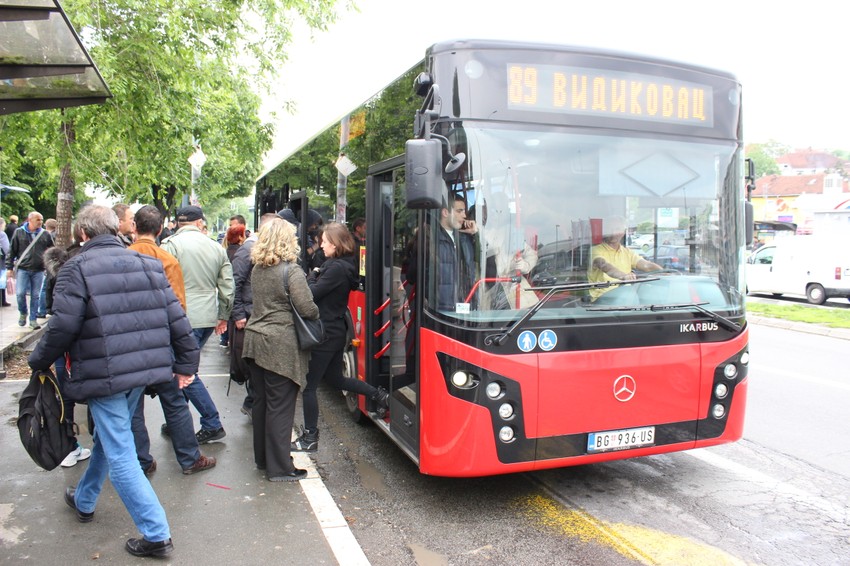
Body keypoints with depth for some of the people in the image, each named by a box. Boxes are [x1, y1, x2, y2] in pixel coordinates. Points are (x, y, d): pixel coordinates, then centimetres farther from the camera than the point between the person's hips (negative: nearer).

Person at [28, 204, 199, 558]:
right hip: (144, 370, 7)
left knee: (119, 455, 0)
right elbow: (176, 317, 3)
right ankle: (84, 500, 48)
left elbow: (62, 326, -15)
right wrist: (186, 362, 10)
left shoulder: (77, 267, -9)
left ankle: (156, 535, 2)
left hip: (104, 374, -7)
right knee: (107, 438, 26)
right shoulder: (147, 264, 7)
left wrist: (38, 361, 3)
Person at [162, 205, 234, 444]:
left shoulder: (171, 244, -7)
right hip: (208, 317, 6)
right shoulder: (216, 248, 8)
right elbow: (228, 287, 10)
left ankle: (213, 425, 4)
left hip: (184, 318, -6)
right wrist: (224, 316, 21)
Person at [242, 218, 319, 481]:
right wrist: (317, 312, 5)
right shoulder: (291, 270, -14)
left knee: (261, 402, 16)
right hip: (281, 346, -7)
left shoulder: (257, 269, 8)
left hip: (255, 340, 8)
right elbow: (307, 308, -17)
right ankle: (279, 468, 7)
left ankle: (262, 458, 29)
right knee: (280, 407, 0)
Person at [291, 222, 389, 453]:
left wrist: (313, 275, -4)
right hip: (337, 332, 10)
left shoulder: (336, 268, -20)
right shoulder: (346, 266, 9)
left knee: (308, 385, 1)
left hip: (324, 335, -10)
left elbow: (311, 294, -21)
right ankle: (379, 395, 25)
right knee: (335, 378, 25)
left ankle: (310, 439, 10)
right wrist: (317, 276, -5)